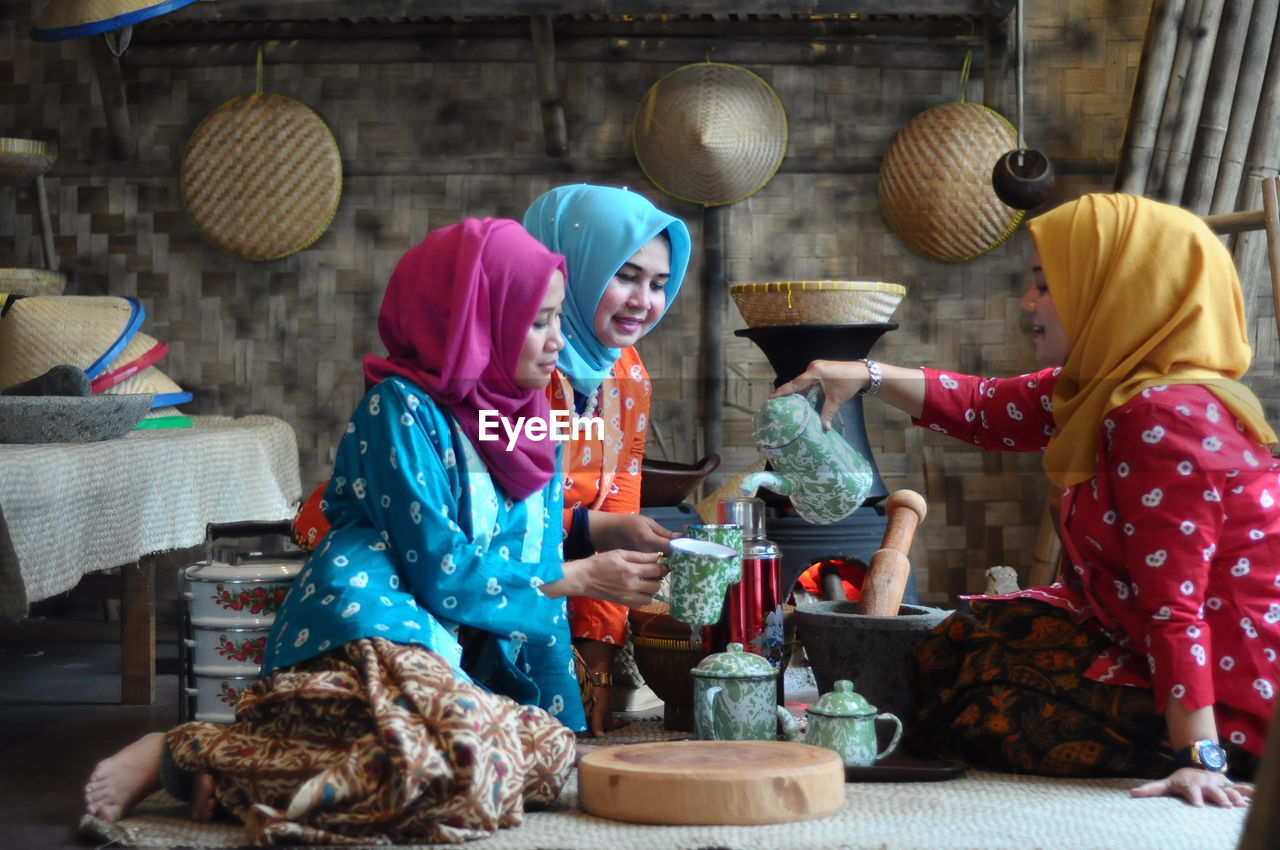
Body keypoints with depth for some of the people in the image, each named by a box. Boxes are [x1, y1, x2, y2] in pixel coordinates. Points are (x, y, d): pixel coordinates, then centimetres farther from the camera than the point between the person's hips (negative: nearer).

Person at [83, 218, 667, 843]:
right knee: (473, 767, -34)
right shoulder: (400, 408, -5)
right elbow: (439, 571, -10)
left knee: (550, 751, -21)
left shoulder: (535, 435, 18)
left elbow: (538, 583, 19)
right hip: (366, 635, -8)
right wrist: (579, 578, -4)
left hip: (455, 661, 8)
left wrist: (561, 715, 11)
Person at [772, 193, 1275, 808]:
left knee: (982, 717, 3)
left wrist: (1199, 759, -32)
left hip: (1221, 705, -10)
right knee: (959, 644, 17)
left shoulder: (1164, 416, -27)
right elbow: (987, 411, 15)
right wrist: (866, 377, 8)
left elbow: (1176, 605, -31)